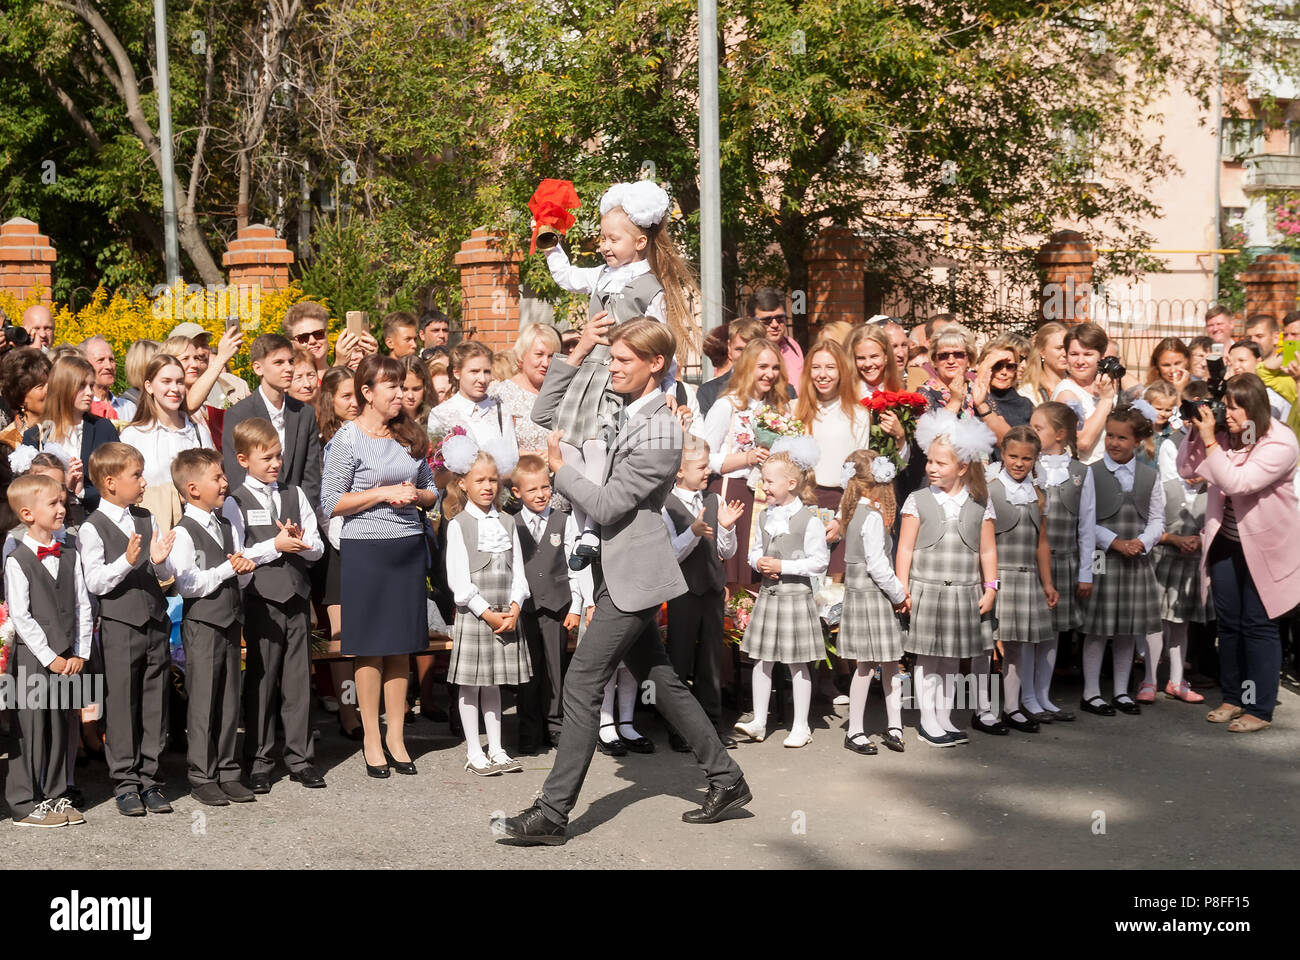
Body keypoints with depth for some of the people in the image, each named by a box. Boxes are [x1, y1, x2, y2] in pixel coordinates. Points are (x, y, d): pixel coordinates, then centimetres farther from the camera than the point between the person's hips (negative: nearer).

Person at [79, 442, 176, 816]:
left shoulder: (147, 520, 11)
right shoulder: (92, 528, -6)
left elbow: (165, 575, 12)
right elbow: (94, 582, -13)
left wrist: (160, 560, -9)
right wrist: (127, 561, -24)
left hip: (156, 621, 5)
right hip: (119, 625, -5)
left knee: (155, 702, 8)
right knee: (121, 704, 1)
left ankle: (151, 779, 17)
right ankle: (125, 782, 11)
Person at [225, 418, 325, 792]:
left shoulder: (295, 495, 12)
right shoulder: (235, 503, -1)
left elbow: (317, 548, 10)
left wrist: (300, 541, -11)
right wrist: (276, 546, -15)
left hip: (297, 597, 4)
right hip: (261, 600, -4)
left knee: (298, 680, 7)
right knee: (260, 681, 3)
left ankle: (300, 758, 16)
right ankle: (258, 762, 12)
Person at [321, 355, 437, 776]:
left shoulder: (410, 434, 11)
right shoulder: (348, 438, -5)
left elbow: (431, 490, 19)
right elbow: (331, 503, -8)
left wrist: (416, 495, -4)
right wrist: (385, 493, -14)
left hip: (409, 547, 5)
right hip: (365, 549, -5)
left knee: (401, 646, 8)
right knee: (370, 647, 1)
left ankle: (396, 736, 16)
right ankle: (372, 740, 10)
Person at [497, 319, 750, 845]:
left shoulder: (660, 433, -18)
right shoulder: (621, 408, 8)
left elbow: (607, 505, -19)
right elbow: (545, 414, 13)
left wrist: (561, 469, -8)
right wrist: (573, 357, 4)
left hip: (632, 575, -9)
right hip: (617, 570, 9)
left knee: (581, 686, -9)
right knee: (662, 681, 15)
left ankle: (552, 814, -4)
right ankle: (726, 779, 25)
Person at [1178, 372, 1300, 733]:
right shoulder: (1225, 436, -4)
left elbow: (1236, 482, -29)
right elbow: (1187, 470, 2)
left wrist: (1209, 440, -28)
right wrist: (1196, 431, -10)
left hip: (1264, 547, -5)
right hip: (1226, 542, 6)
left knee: (1258, 625, 0)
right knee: (1228, 623, 12)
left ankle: (1260, 708, 7)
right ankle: (1233, 698, 25)